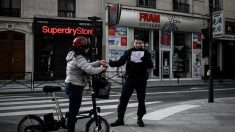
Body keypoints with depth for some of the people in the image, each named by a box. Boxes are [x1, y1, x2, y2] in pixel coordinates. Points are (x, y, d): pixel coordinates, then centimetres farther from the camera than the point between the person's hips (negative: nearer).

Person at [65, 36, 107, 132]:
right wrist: (101, 68, -14)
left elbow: (87, 66, 18)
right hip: (75, 88, -11)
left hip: (71, 86, 11)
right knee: (73, 112, -1)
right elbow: (90, 70, -31)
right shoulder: (79, 58, -21)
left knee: (73, 111, 22)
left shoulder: (74, 56, 12)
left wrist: (99, 62, 8)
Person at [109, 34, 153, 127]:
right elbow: (120, 62, -4)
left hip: (141, 80, 0)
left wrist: (145, 59, -27)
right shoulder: (129, 52, 5)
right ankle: (120, 119, 10)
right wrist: (110, 63, -23)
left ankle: (140, 118, 22)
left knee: (141, 100, 7)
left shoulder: (146, 53, 3)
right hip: (129, 79, 1)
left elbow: (150, 66, -7)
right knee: (123, 99, 0)